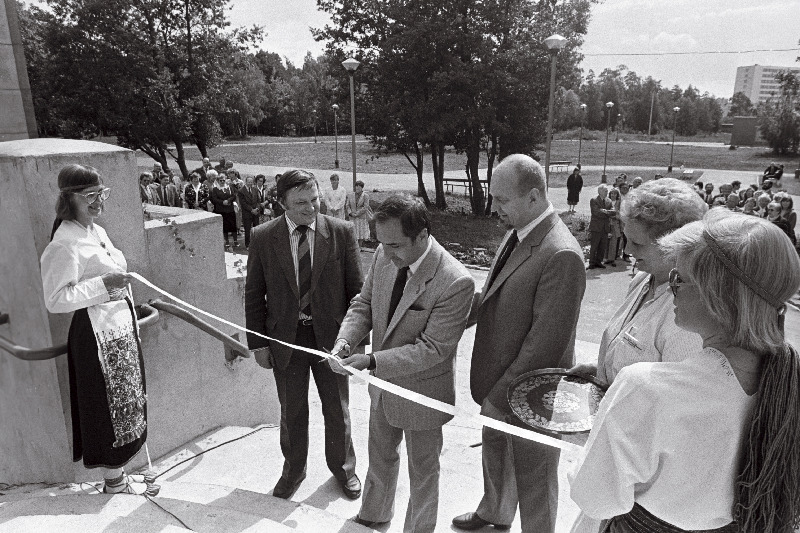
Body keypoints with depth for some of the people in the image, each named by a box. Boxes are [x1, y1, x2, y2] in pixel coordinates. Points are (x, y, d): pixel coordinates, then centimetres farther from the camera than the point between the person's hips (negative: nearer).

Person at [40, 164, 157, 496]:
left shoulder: (97, 232, 10)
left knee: (123, 405, 17)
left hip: (121, 329, 9)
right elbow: (55, 300, -21)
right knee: (110, 406, 3)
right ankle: (114, 480, 21)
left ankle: (116, 470, 32)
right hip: (97, 334, -9)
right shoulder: (65, 242, -18)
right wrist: (103, 284, -25)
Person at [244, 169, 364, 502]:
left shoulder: (341, 232, -9)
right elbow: (254, 294, 0)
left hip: (331, 336, 0)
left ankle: (343, 468, 40)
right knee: (292, 412, 17)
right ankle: (293, 470, 41)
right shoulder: (263, 238, -6)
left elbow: (356, 289, -4)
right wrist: (257, 343, -1)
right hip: (285, 338, 1)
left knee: (337, 409, 16)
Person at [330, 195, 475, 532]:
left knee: (422, 470, 18)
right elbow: (364, 304, 1)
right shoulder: (384, 256, -11)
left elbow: (432, 348, -27)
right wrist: (344, 341, -18)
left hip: (421, 393, -6)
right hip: (383, 383, 7)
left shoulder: (455, 283, -31)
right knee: (380, 456, 29)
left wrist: (372, 361, -31)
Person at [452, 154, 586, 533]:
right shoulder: (516, 233, 1)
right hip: (498, 378, 9)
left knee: (532, 476, 15)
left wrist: (500, 394, -19)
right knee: (495, 450, 30)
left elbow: (545, 342, -26)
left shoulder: (561, 255, -28)